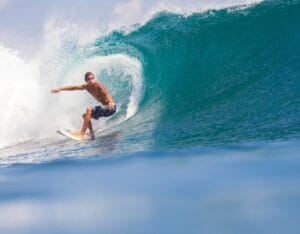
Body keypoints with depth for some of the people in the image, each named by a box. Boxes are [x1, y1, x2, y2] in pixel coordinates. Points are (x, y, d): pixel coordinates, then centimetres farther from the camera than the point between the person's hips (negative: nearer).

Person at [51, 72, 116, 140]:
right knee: (85, 116, 16)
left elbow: (106, 94, -35)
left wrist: (110, 102, -55)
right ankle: (92, 134, 8)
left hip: (110, 108, -9)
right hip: (104, 107, 9)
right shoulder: (87, 87, 5)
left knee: (89, 110, -24)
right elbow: (74, 87, 12)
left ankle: (82, 133, -23)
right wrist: (60, 89, 8)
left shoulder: (99, 85, -19)